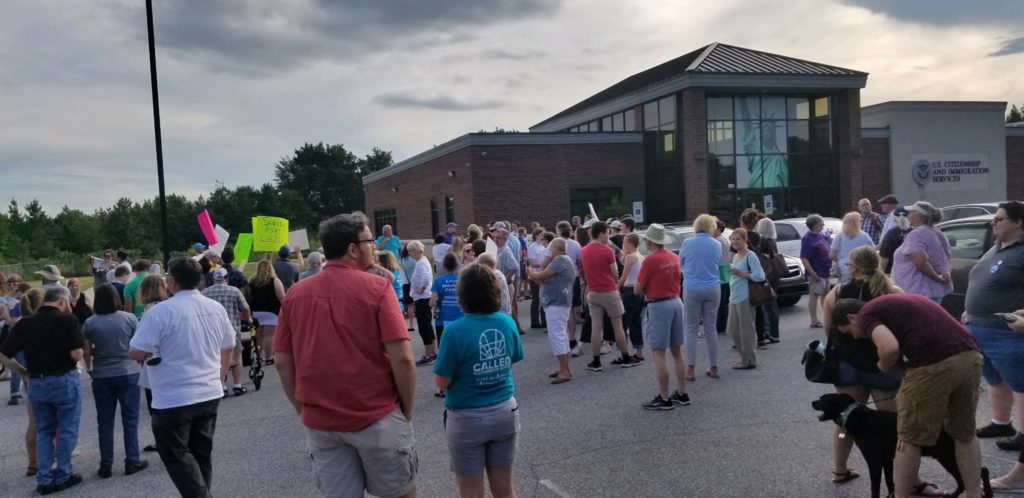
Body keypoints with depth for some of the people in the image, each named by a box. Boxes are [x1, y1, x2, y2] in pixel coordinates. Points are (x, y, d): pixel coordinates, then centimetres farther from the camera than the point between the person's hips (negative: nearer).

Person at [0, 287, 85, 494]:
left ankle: (44, 479, 16)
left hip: (36, 383, 4)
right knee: (66, 430, 9)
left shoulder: (24, 323, 1)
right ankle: (62, 476, 14)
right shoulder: (68, 320, -11)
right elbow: (77, 355, -17)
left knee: (43, 431, 17)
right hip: (65, 380, -4)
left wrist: (25, 372, 10)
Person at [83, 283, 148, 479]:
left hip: (101, 376, 1)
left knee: (105, 421, 9)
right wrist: (138, 363, 17)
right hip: (128, 374, -1)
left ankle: (106, 465, 14)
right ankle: (132, 461, 10)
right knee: (130, 419, 7)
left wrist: (89, 368, 19)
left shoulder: (90, 323, -3)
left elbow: (87, 352, 1)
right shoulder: (129, 318, -6)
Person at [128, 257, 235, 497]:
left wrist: (151, 354, 6)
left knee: (177, 455, 6)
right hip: (210, 394, 6)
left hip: (174, 400, -6)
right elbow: (229, 346, 14)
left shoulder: (161, 312, -16)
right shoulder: (216, 308, 4)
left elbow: (137, 353, -16)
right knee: (201, 453, 16)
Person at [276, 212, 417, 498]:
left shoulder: (295, 294, 2)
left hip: (319, 421, 4)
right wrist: (407, 410, -2)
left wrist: (303, 410, 15)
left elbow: (283, 362, 5)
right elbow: (402, 359, -15)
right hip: (376, 416, -4)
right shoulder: (376, 287, -10)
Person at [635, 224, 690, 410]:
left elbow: (638, 289, -10)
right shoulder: (674, 257, 7)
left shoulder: (650, 260, -14)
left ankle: (664, 399, -1)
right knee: (677, 351, 14)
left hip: (659, 306, -8)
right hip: (676, 302, 8)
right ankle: (682, 394, 21)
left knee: (658, 353, -3)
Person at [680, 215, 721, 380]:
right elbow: (718, 265, 13)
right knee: (710, 329, 10)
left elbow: (680, 263, 8)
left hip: (692, 290, -2)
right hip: (712, 290, 2)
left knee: (691, 329, 4)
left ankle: (691, 369, 0)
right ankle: (714, 368, 14)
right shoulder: (717, 245, 1)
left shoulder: (687, 243, -4)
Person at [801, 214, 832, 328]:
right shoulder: (808, 239, -19)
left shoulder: (821, 235, 9)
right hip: (816, 273, -9)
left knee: (825, 294, 16)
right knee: (814, 295, -4)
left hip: (825, 271, 9)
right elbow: (804, 258, -23)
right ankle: (814, 321, -1)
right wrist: (812, 273, -25)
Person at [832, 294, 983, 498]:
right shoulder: (896, 302, 30)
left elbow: (890, 348, -15)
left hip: (933, 365, -8)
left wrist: (883, 367, 7)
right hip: (970, 357, 8)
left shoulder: (866, 315, 5)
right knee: (965, 435, 25)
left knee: (910, 440, 9)